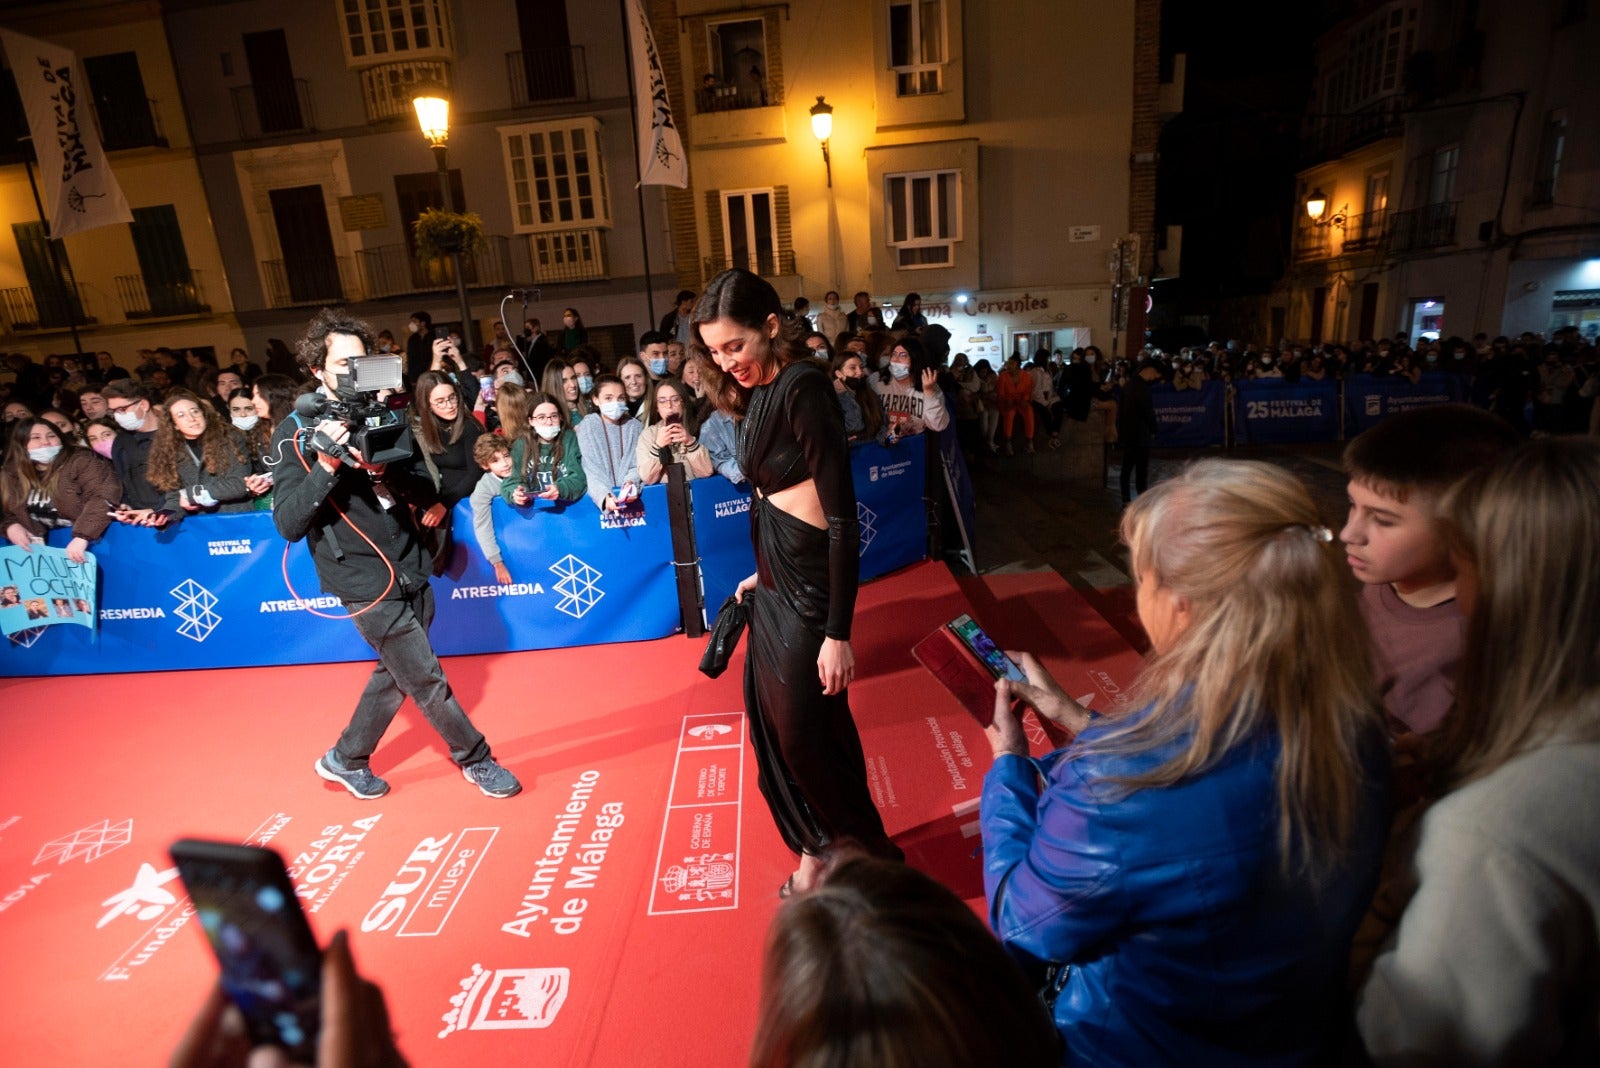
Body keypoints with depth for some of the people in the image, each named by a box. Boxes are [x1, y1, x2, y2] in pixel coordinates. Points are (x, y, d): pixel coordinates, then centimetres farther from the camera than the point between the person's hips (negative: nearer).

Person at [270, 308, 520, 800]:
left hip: (410, 568, 6)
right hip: (367, 580, -6)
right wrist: (325, 466, -29)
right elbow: (288, 524, -16)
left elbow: (418, 485, 7)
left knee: (395, 674, 17)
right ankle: (475, 759, 20)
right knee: (426, 680, 1)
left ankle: (346, 760, 37)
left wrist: (388, 469, -15)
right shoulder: (297, 432, -8)